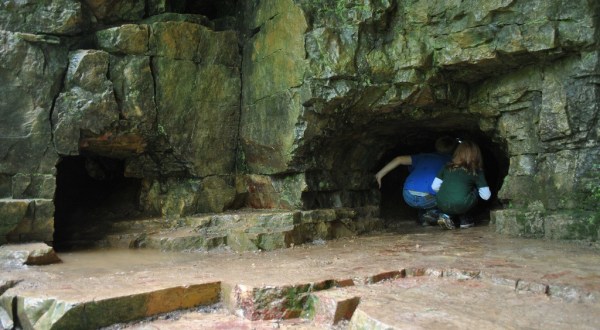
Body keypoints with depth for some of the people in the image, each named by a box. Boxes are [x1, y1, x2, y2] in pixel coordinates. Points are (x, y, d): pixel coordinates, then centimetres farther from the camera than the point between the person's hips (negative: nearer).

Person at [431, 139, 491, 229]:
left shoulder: (447, 168, 17)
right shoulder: (476, 172, 9)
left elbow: (435, 186, 14)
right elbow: (486, 196, 8)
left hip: (442, 206, 4)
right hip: (461, 206, -4)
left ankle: (446, 216, 12)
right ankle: (464, 219, 20)